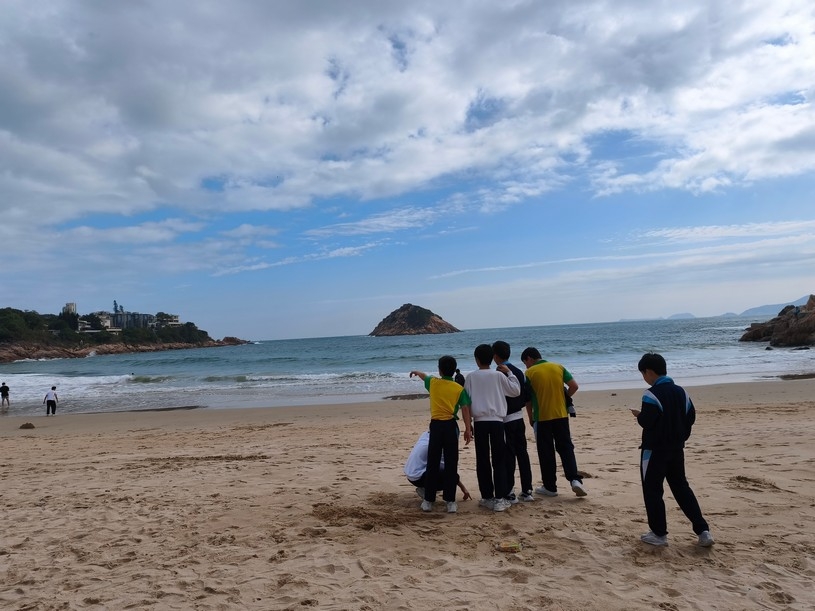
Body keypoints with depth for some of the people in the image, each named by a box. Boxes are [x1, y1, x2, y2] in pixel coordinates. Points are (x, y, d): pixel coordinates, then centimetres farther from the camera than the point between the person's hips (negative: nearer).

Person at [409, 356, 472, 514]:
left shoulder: (433, 383, 4)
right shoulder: (459, 388, -1)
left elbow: (424, 376, 27)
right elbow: (465, 409, -9)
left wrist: (416, 372, 49)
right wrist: (468, 429, -6)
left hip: (435, 425, 1)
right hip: (450, 426, -1)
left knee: (432, 463, 8)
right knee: (451, 464, 4)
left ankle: (428, 500, 14)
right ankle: (450, 501, 5)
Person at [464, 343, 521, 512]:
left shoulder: (471, 376, 2)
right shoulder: (499, 375, 0)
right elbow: (516, 391, 7)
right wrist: (509, 373, 13)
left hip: (480, 421, 0)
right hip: (497, 421, 0)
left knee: (482, 461, 8)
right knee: (499, 461, 4)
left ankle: (487, 497, 11)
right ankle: (500, 499, 1)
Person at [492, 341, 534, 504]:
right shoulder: (518, 372, 7)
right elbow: (525, 397, 10)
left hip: (505, 420, -7)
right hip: (519, 417, 7)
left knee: (508, 456, -1)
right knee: (522, 453, 11)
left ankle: (509, 493, 5)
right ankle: (527, 491, 18)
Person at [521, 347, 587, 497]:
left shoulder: (529, 373, -6)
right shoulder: (558, 367, 4)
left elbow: (528, 399, -2)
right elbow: (574, 386, 0)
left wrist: (531, 419, 10)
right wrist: (563, 398, 13)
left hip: (541, 418, -3)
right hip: (561, 415, 3)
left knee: (546, 452, 7)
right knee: (566, 448, 10)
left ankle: (550, 487, 14)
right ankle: (575, 479, -6)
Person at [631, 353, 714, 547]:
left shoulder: (651, 395, -19)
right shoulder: (681, 391, 6)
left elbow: (647, 422, -22)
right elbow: (691, 417, 10)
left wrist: (638, 415, -1)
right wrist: (680, 438, 18)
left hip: (654, 450, -7)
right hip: (676, 449, 7)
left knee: (652, 490, 5)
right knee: (681, 488, 17)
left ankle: (659, 533, 11)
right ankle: (703, 531, 15)